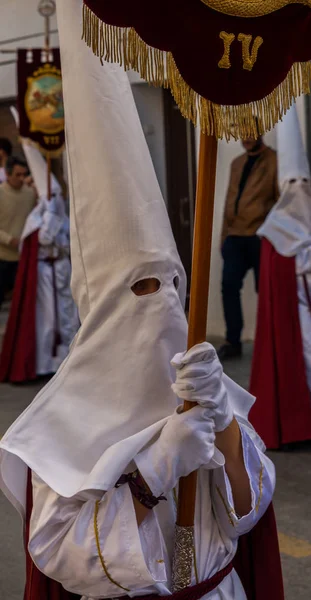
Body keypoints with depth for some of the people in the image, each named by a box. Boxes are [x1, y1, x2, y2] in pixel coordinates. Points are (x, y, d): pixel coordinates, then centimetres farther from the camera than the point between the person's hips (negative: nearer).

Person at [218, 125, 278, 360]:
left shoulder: (274, 160, 0)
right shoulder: (237, 163, 18)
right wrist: (224, 233, 13)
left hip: (260, 236, -5)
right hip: (235, 236, 5)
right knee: (229, 286, -2)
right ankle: (233, 342, 6)